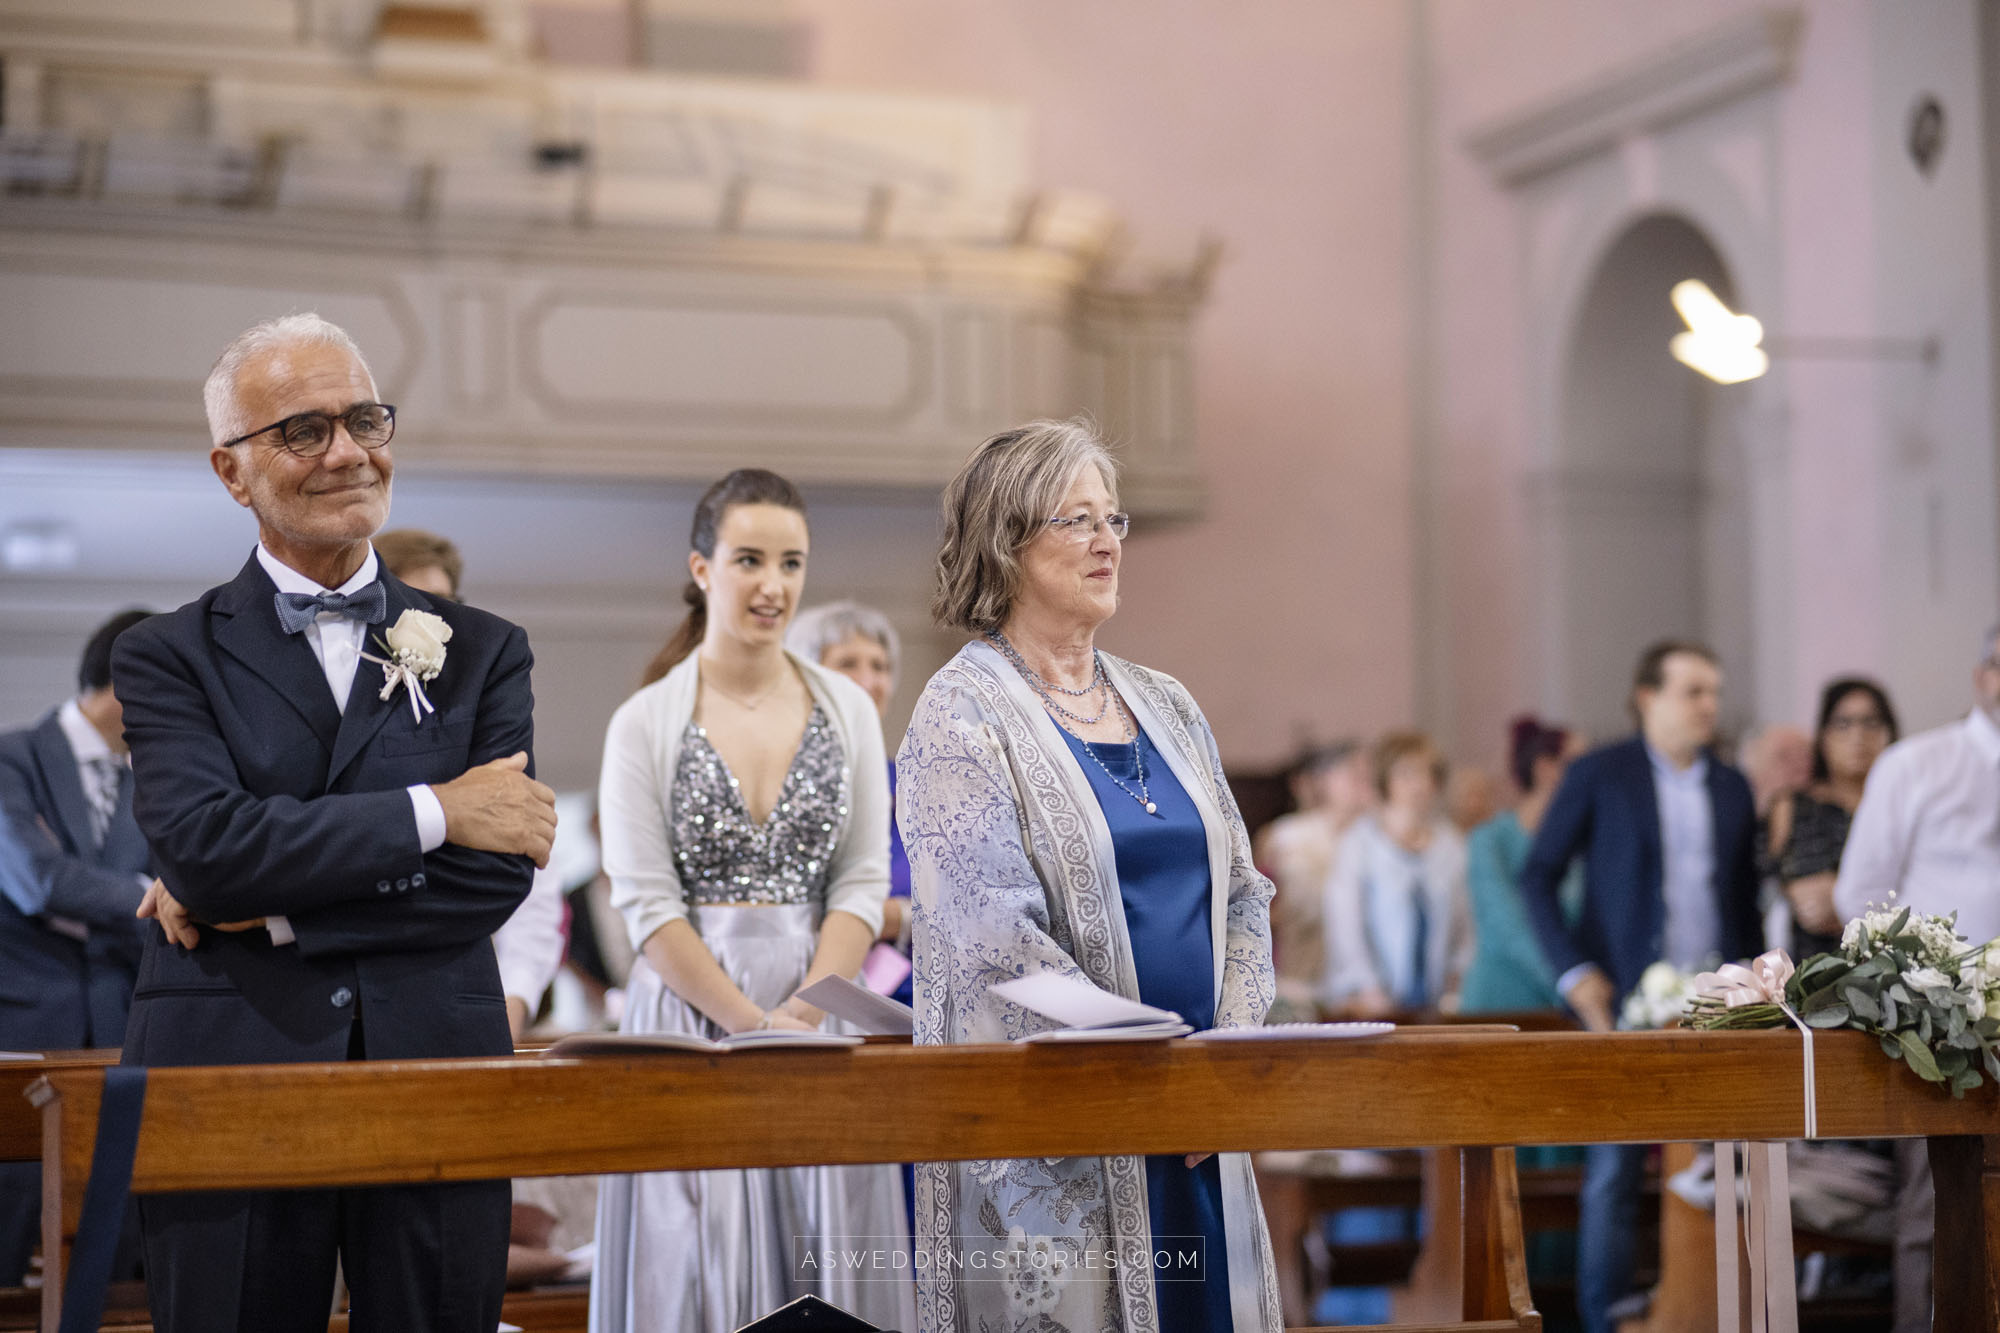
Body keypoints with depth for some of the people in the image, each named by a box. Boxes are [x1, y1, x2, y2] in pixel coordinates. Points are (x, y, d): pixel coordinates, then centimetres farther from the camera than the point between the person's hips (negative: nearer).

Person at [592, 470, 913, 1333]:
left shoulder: (847, 710, 8)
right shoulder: (645, 723, -1)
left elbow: (863, 883, 3)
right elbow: (646, 904, -6)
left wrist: (810, 1009, -11)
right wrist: (753, 1021, -14)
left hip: (825, 1010, 2)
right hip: (690, 1011, -2)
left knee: (826, 1259, 1)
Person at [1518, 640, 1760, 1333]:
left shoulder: (1732, 787, 13)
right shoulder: (1598, 775, -1)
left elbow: (1745, 899, 19)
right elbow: (1538, 877, -1)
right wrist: (1573, 972, -10)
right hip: (1625, 1000, -4)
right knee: (1613, 1173, -3)